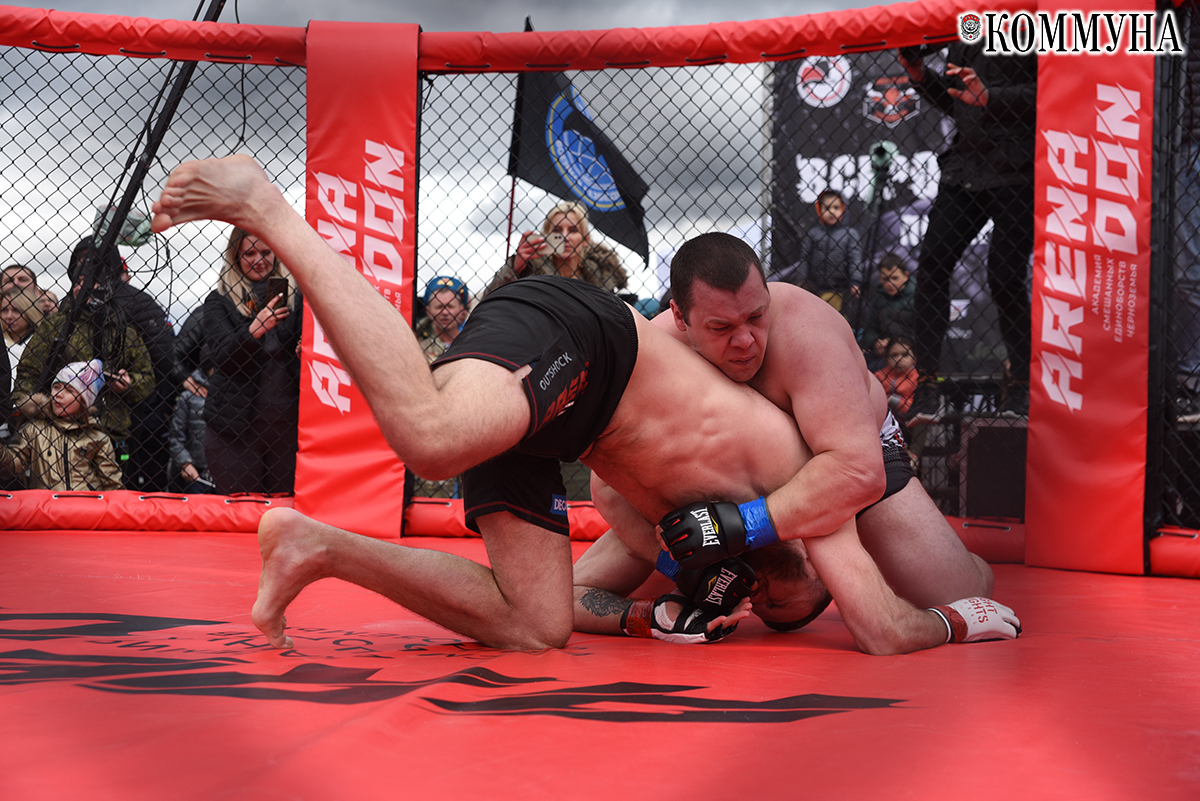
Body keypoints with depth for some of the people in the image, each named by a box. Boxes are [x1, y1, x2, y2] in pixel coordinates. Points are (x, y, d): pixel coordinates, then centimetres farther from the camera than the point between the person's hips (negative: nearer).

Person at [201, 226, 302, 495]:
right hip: (233, 425, -2)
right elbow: (222, 359, -8)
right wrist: (256, 329, -25)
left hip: (285, 423, 2)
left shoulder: (292, 296, 10)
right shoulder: (219, 301, 3)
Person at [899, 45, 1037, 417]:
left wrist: (989, 97, -22)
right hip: (963, 169, 7)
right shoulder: (962, 40, 17)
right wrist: (920, 76, 10)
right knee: (931, 267, -2)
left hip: (1015, 174, -7)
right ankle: (927, 383, 8)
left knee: (1005, 279, -5)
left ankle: (1021, 385, 15)